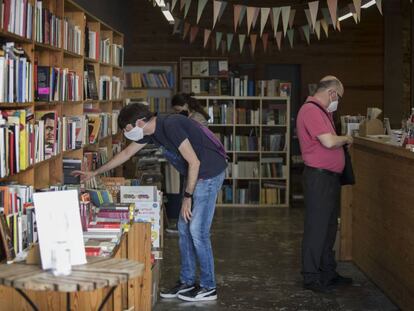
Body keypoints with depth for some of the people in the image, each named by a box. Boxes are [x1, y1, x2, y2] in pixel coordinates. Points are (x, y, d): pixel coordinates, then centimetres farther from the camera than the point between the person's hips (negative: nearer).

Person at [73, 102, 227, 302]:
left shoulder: (170, 126, -24)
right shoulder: (150, 132, 4)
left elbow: (194, 162, -23)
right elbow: (125, 154, 17)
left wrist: (187, 197, -16)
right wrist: (94, 173, 21)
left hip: (209, 173, -9)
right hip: (196, 174, 9)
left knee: (197, 231, -7)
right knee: (184, 228, 11)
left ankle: (208, 287, 3)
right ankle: (187, 281, 20)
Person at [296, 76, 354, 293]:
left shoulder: (322, 111, 16)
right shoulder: (311, 110, -17)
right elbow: (328, 141, -25)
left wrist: (342, 141, 8)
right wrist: (346, 139, -8)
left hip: (330, 177, 10)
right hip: (319, 176, -10)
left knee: (329, 227, 17)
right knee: (316, 228, -3)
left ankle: (328, 273, 28)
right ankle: (310, 277, 6)